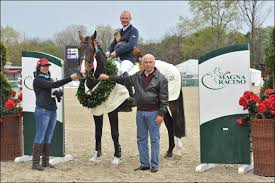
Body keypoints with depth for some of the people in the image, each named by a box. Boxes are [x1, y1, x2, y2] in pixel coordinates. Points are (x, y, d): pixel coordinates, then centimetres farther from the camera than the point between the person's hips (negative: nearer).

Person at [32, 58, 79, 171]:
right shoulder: (38, 80, -7)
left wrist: (58, 93, -8)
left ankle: (45, 161, 12)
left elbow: (59, 91, 17)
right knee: (40, 137, -8)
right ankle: (35, 163, -8)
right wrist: (70, 78, -25)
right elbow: (54, 85, -20)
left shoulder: (49, 78, 19)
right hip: (42, 110, -8)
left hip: (52, 111, 8)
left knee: (48, 137, 8)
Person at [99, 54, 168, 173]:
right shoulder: (138, 76, 10)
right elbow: (124, 79, 26)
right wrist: (109, 77, 27)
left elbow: (164, 98, -10)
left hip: (153, 113, -6)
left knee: (154, 139, 0)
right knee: (141, 139, 10)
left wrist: (161, 114, -16)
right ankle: (144, 164, 18)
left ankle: (154, 165, 6)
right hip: (140, 112, 6)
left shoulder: (160, 78, -7)